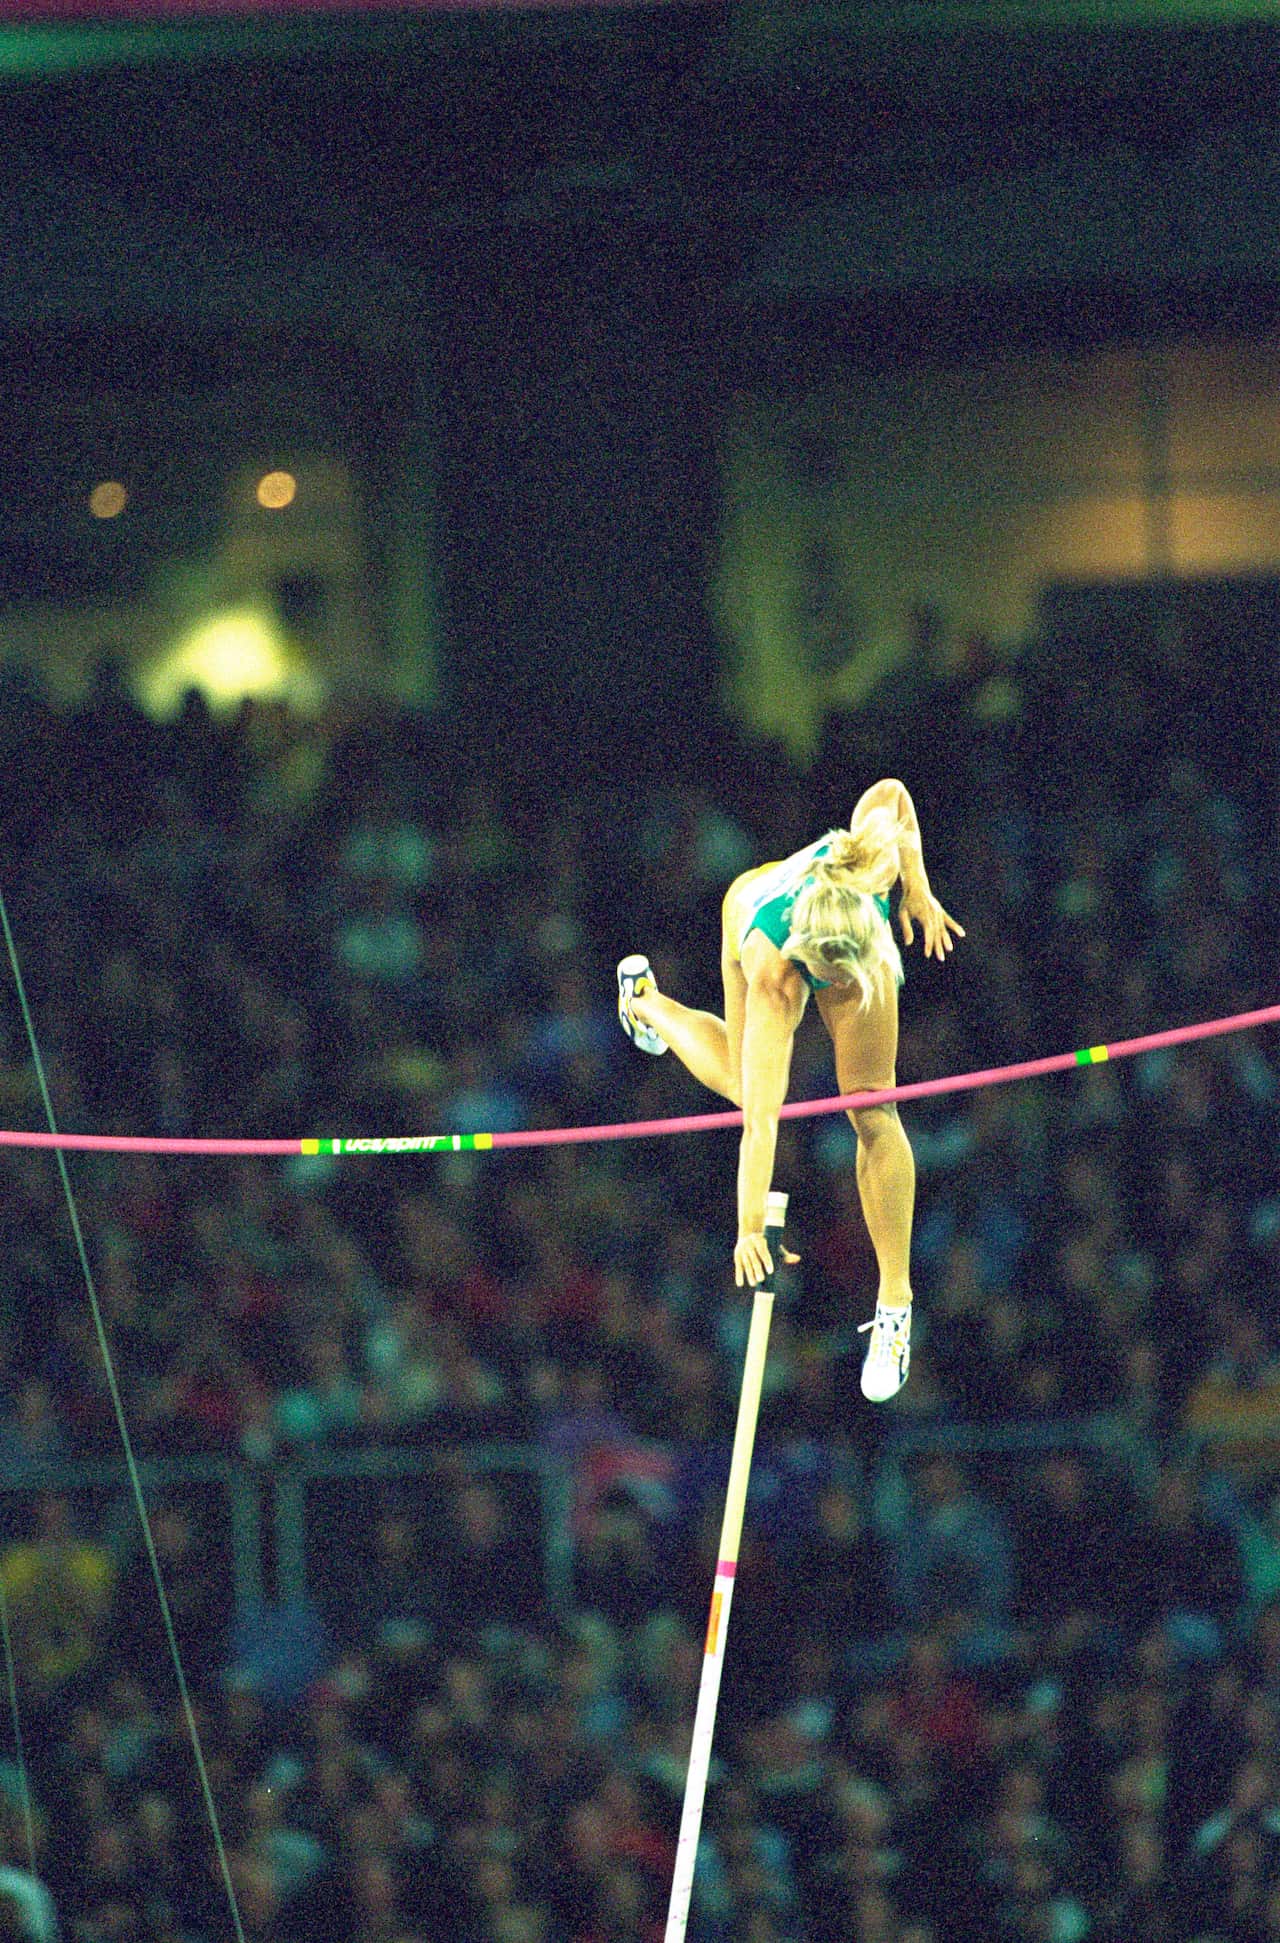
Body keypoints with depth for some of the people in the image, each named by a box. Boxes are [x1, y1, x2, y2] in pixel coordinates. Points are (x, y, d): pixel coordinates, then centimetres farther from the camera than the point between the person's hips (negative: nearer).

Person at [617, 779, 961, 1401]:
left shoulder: (873, 863, -46)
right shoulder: (772, 972, -49)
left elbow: (890, 792, -21)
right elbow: (761, 1117, -50)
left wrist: (918, 889, -18)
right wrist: (750, 1228, -52)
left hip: (848, 924, 2)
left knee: (872, 1110, -6)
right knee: (745, 1086, 18)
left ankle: (895, 1303, 4)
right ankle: (647, 1003, 47)